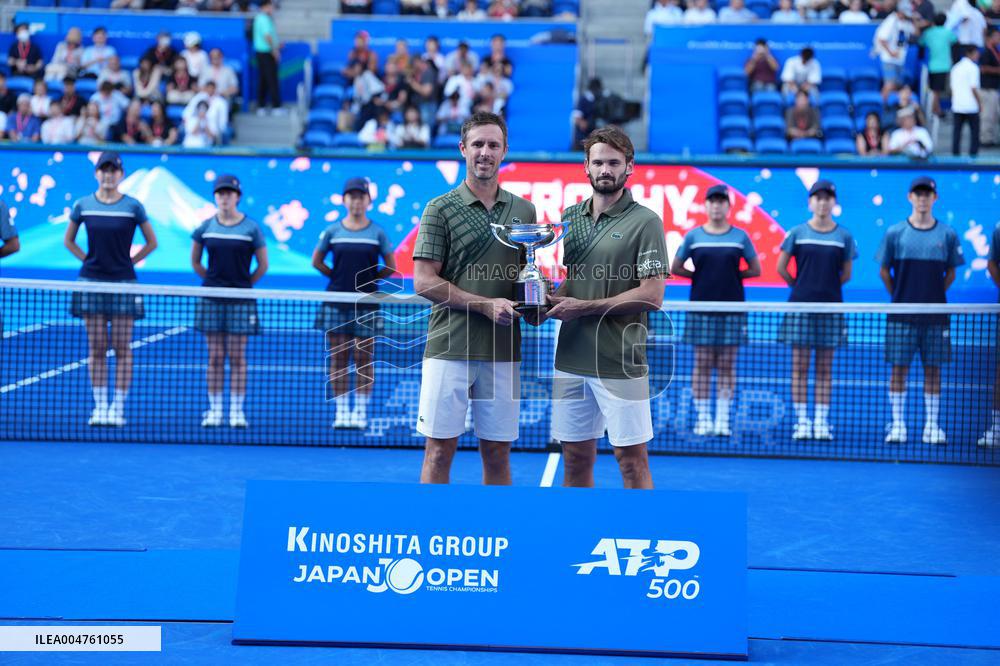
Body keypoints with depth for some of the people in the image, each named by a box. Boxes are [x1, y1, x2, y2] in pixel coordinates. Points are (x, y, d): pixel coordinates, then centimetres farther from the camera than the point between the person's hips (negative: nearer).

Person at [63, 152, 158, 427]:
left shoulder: (133, 207, 0)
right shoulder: (83, 205, 5)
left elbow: (151, 242, 9)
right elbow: (68, 241, 18)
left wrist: (129, 262, 3)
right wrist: (88, 259, 7)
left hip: (123, 282, -1)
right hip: (92, 281, 2)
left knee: (122, 348, -2)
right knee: (96, 348, 2)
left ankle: (118, 407, 2)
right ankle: (99, 406, 7)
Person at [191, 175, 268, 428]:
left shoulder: (251, 228, -2)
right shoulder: (205, 227, 4)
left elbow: (263, 265, 5)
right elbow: (195, 261, 16)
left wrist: (244, 283, 4)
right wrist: (212, 280, 9)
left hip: (241, 300, -2)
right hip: (211, 299, 2)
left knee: (237, 357, 0)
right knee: (215, 357, 3)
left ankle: (237, 410, 4)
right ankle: (214, 409, 7)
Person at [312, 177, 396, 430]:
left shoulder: (377, 233, 2)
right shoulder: (332, 231, 4)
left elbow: (390, 267, 7)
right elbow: (317, 261, 13)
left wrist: (369, 278, 2)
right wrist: (339, 276, 6)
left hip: (366, 303, -1)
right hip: (336, 302, 1)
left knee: (363, 358, 0)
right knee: (338, 357, 2)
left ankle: (360, 412, 5)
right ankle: (341, 411, 6)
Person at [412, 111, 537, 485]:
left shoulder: (523, 210, 11)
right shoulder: (441, 209, -1)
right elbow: (424, 282, -6)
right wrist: (486, 305, -13)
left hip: (503, 352, 4)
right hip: (449, 349, -3)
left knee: (497, 453, 8)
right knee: (439, 451, -1)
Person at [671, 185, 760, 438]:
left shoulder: (740, 236, 5)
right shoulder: (693, 236, 4)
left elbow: (755, 269, 11)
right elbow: (675, 268, 11)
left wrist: (733, 275, 2)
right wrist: (700, 276, 4)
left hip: (732, 309, 0)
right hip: (701, 308, 0)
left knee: (726, 366, 2)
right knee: (702, 365, 1)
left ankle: (722, 419, 5)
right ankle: (703, 419, 5)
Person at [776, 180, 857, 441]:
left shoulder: (844, 236, 5)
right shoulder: (797, 233, 3)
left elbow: (846, 274, 10)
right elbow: (781, 268, 8)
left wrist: (825, 287, 7)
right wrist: (800, 286, 8)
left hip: (830, 307, 1)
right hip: (800, 306, -1)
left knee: (825, 368, 4)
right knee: (799, 366, -1)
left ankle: (821, 422, 7)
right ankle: (801, 422, 3)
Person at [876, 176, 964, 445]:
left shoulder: (947, 235, 3)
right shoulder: (895, 233, 1)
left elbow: (950, 274, 12)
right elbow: (884, 272, 8)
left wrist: (933, 296, 7)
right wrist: (900, 297, 6)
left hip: (935, 315, 1)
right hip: (901, 315, -1)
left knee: (933, 369, 4)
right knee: (899, 368, 0)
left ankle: (932, 426, 10)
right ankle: (897, 425, 7)